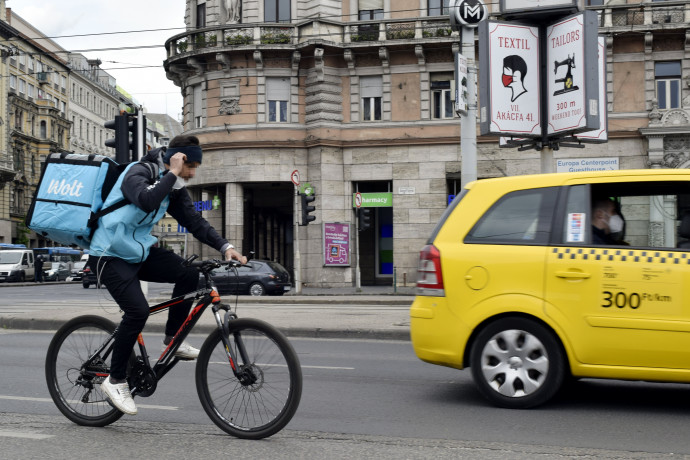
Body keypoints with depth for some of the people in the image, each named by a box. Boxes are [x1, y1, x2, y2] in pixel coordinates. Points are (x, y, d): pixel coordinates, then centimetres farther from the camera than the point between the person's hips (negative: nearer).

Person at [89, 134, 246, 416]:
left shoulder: (174, 188, 6)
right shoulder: (138, 173, -18)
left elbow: (194, 221, 3)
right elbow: (147, 201, -39)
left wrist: (225, 247, -8)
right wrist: (172, 174, -29)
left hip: (138, 251, 8)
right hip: (110, 255, -8)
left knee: (189, 273, -11)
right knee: (138, 311, -23)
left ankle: (172, 340, 5)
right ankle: (115, 381, -6)